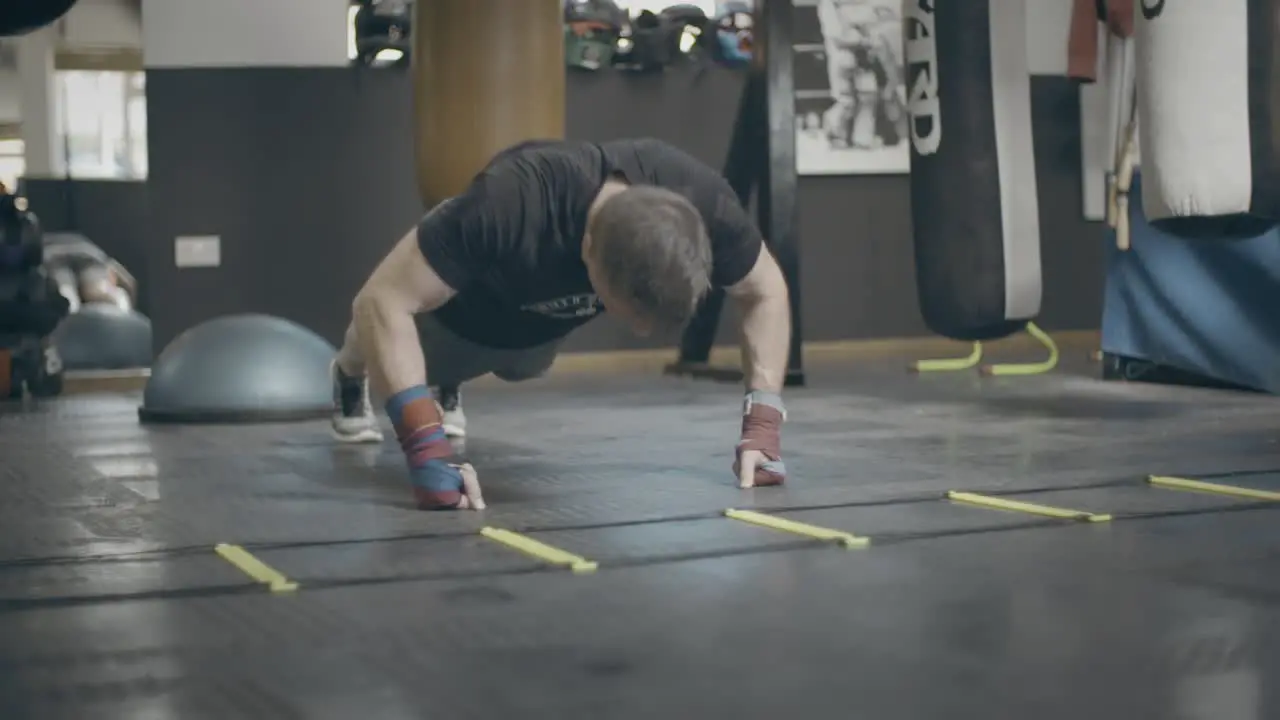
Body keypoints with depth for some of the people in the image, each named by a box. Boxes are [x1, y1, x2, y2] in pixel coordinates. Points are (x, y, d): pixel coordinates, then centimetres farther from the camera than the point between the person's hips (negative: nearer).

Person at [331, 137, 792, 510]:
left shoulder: (701, 202, -38)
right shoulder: (512, 204, -49)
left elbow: (765, 292, -19)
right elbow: (382, 302, -45)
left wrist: (762, 425, -31)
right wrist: (428, 453, -54)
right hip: (460, 313, -4)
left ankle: (445, 385, 63)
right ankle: (352, 377, 58)